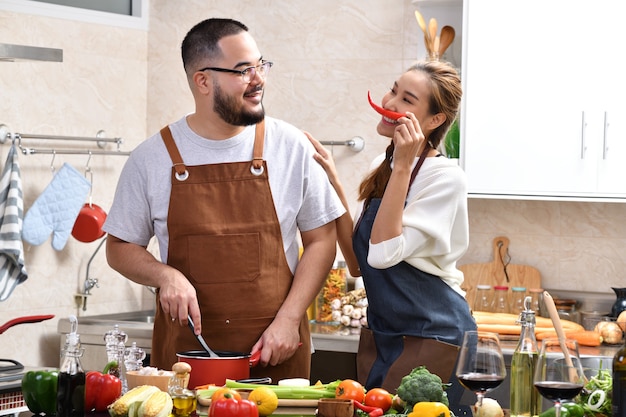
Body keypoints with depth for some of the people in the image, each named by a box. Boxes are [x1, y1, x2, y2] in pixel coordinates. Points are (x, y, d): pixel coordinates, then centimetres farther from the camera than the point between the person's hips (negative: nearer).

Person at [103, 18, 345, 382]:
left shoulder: (292, 146, 0)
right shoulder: (151, 159, 0)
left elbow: (321, 240, 4)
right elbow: (120, 249, 8)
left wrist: (288, 320, -6)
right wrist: (165, 276, -12)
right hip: (184, 350, 0)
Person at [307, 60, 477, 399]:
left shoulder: (444, 176, -17)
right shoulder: (380, 167, 6)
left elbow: (383, 254, -25)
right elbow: (358, 264, 4)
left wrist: (402, 167, -23)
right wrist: (333, 185, -2)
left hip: (431, 338, -7)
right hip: (379, 334, 8)